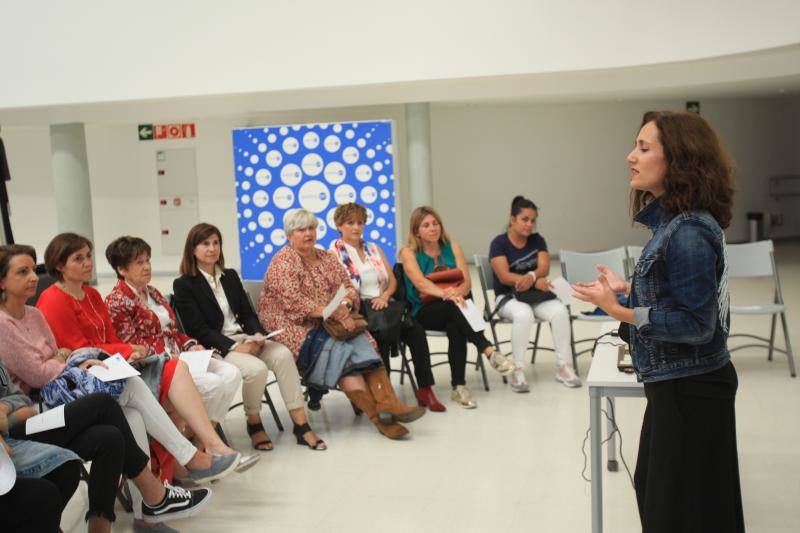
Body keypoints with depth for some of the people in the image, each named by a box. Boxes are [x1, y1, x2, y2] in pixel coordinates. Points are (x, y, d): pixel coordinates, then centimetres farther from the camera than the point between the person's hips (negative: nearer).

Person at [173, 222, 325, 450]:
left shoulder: (231, 276, 18)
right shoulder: (184, 285, -1)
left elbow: (247, 314, 15)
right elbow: (198, 330, -9)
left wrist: (258, 334, -8)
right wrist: (234, 347, -18)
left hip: (244, 338, 5)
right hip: (216, 347, -5)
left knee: (283, 354, -23)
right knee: (256, 368, -31)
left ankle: (301, 424, -23)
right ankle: (254, 424, -5)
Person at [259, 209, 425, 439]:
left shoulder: (327, 258, 16)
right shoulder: (284, 261, -6)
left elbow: (348, 288, 11)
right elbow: (294, 302, -18)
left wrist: (345, 304, -14)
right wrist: (332, 312, -24)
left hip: (326, 323, 6)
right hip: (294, 327, -6)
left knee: (360, 341, -23)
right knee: (336, 349, -30)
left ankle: (387, 402, -36)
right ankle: (377, 414, -32)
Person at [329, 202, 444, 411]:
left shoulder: (373, 248, 21)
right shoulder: (335, 253, 6)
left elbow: (392, 280, 16)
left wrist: (384, 296, -5)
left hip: (383, 304, 5)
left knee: (416, 330, -23)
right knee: (382, 335, -35)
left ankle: (425, 389, -20)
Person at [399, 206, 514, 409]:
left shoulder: (452, 248, 9)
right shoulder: (409, 252, -1)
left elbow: (467, 282, -1)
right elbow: (420, 283, -19)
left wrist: (456, 292, -25)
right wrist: (446, 294, -36)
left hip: (452, 309, 3)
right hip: (423, 312, -3)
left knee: (455, 328, -34)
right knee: (454, 307, -36)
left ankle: (459, 387, -35)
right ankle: (489, 351, -44)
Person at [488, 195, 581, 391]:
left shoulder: (537, 240, 8)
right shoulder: (499, 243, -6)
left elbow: (544, 267, -6)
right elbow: (504, 276, -16)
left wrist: (531, 276, -30)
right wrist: (535, 281, -24)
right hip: (508, 296, -4)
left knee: (560, 310, -27)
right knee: (523, 314, -38)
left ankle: (564, 367, -20)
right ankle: (517, 370, -30)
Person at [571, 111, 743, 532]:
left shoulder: (688, 233, -24)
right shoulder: (673, 222, 5)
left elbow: (696, 324, -24)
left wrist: (619, 311, -26)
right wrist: (630, 290, 9)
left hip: (689, 391, -10)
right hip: (675, 385, 10)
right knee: (654, 490, 24)